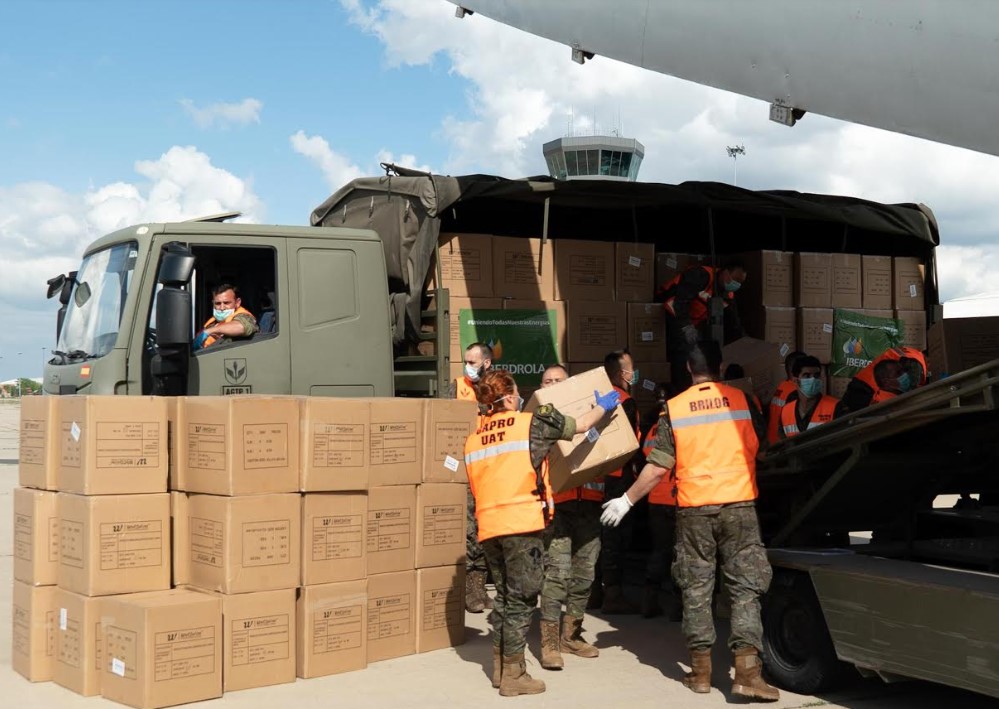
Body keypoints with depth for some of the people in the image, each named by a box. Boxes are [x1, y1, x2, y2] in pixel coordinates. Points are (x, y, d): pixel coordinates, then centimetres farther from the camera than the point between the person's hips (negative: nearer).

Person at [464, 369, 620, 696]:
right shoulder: (530, 423, -2)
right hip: (522, 524, -6)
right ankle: (513, 676, 4)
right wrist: (603, 406, 26)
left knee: (504, 596, 18)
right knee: (521, 599, 1)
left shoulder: (473, 438, 13)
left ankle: (500, 667, 24)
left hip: (488, 526, 6)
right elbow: (581, 425, 8)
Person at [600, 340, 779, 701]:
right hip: (739, 505, 0)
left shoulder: (674, 408, -1)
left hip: (693, 509, 1)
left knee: (696, 589, 10)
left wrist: (626, 500, 9)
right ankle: (747, 670, -6)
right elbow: (759, 445, 15)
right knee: (745, 587, 2)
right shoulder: (742, 400, 0)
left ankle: (701, 670, 15)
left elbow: (657, 468, -3)